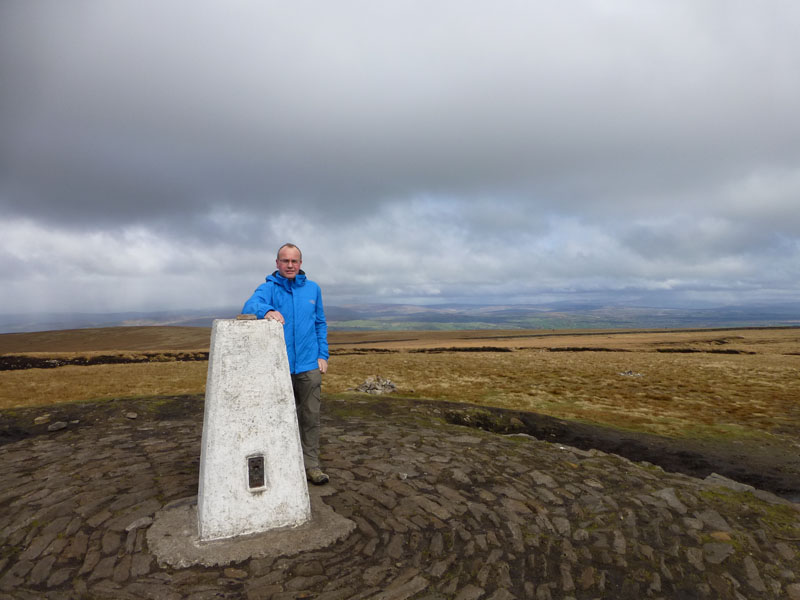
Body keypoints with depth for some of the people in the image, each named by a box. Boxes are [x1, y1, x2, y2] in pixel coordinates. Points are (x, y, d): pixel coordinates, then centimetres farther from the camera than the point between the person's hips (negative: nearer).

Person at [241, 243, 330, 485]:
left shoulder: (312, 289, 6)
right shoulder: (268, 288, -4)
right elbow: (249, 307, -25)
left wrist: (323, 355, 4)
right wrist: (267, 310, -47)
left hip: (309, 365, 2)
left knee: (310, 416, 5)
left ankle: (310, 464, 17)